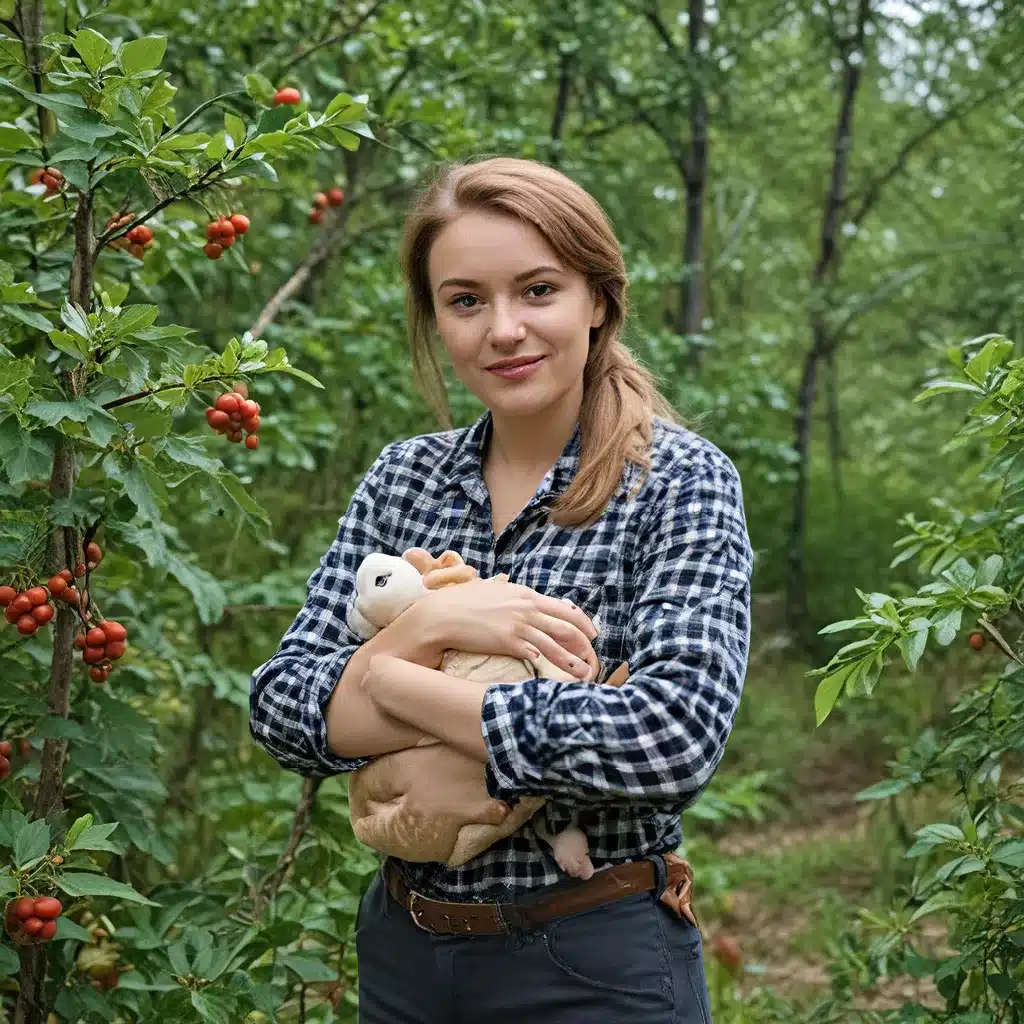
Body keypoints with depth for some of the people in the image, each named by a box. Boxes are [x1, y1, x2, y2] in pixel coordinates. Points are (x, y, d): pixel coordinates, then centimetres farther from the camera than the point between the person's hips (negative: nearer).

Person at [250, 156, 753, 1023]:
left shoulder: (680, 481, -12)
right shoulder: (403, 478, 0)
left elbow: (676, 740, -26)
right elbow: (283, 715, -5)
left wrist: (395, 684, -20)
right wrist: (432, 625, -23)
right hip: (401, 952, 4)